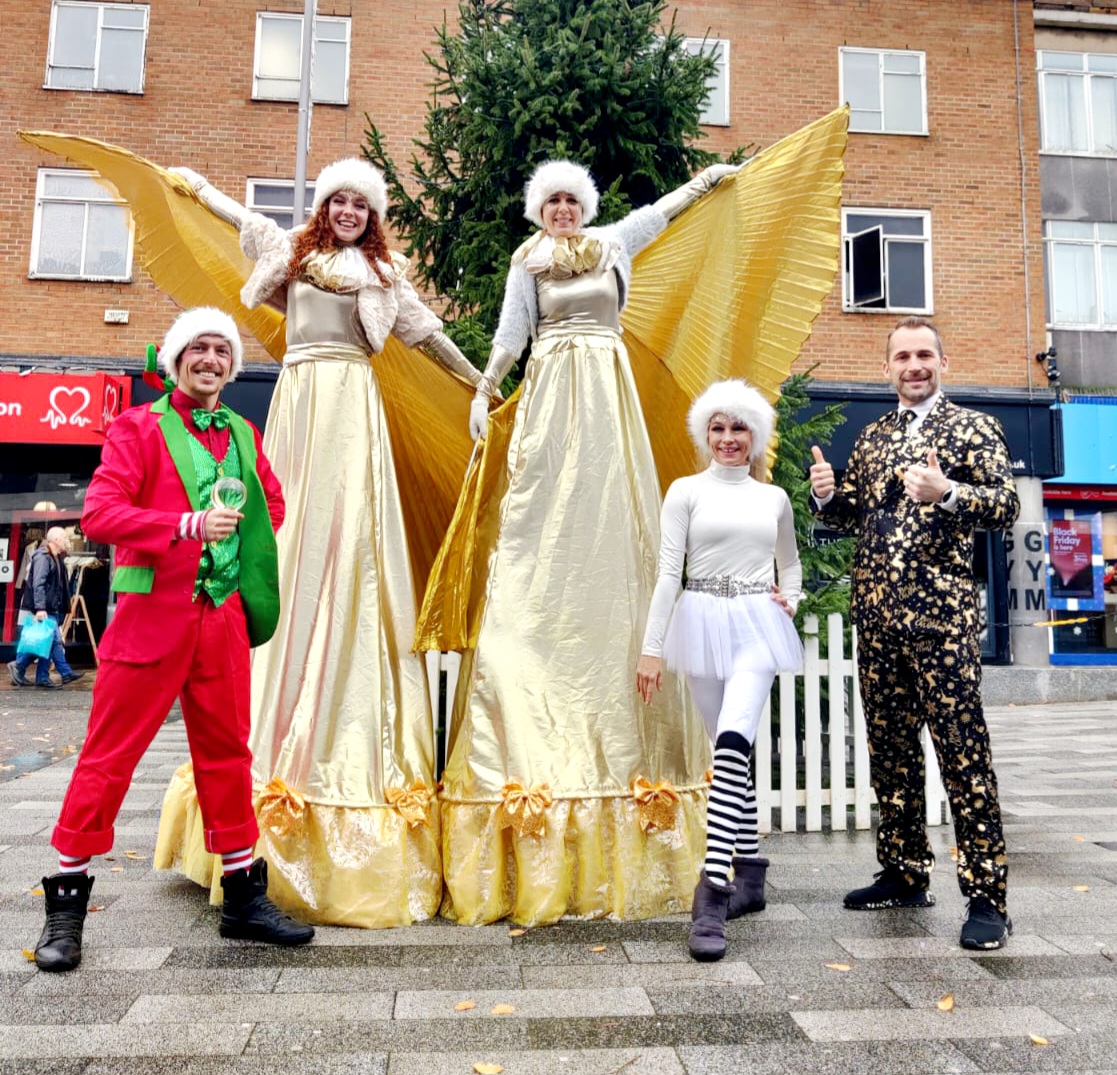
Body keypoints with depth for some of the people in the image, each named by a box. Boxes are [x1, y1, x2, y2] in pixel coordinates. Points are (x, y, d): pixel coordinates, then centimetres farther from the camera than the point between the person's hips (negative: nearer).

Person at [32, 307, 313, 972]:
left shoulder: (244, 434, 14)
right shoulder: (140, 427, 0)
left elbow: (272, 503, 28)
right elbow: (99, 513, -11)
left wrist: (245, 543, 11)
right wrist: (188, 525, -21)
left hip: (223, 614, 5)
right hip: (153, 612, -4)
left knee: (227, 752, 10)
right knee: (110, 755, 2)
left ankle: (244, 895, 20)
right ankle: (68, 901, 18)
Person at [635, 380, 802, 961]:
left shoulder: (774, 498, 12)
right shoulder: (686, 492, 4)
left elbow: (790, 565, 26)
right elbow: (667, 570, -1)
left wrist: (790, 602, 4)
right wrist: (652, 648, -5)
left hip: (756, 628, 0)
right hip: (702, 624, 0)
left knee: (732, 744, -19)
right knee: (730, 753, 8)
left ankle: (713, 890, -20)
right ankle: (750, 874, 24)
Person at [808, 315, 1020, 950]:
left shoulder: (974, 427, 2)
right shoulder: (872, 437, 17)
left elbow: (1007, 506, -8)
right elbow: (852, 514, 20)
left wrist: (947, 493, -26)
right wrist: (828, 495, -2)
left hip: (941, 615, -5)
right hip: (877, 615, 6)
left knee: (964, 753, -4)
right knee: (890, 751, 12)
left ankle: (988, 897, 6)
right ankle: (906, 874, 25)